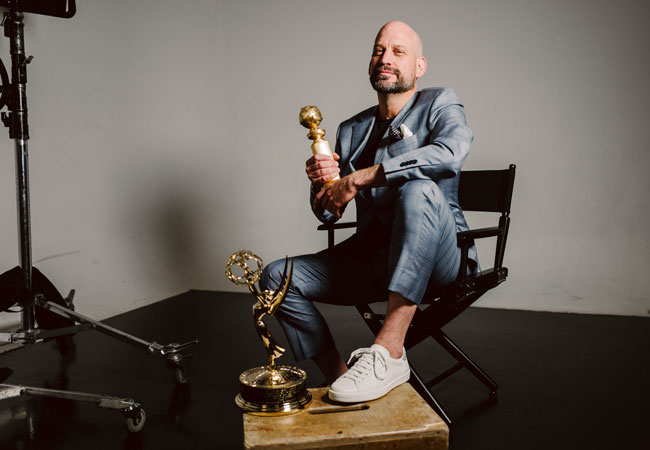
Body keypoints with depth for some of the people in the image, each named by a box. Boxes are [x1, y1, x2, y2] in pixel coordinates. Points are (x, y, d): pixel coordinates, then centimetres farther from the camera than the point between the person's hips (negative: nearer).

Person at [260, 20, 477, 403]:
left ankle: (389, 351, -38)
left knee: (420, 189, -36)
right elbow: (328, 213, 17)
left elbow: (451, 152, -24)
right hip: (371, 259, 5)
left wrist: (358, 178, -24)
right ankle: (339, 375, 0)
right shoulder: (351, 130, 16)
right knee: (277, 277, -9)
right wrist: (321, 184, -8)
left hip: (437, 260, -5)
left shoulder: (440, 104, 3)